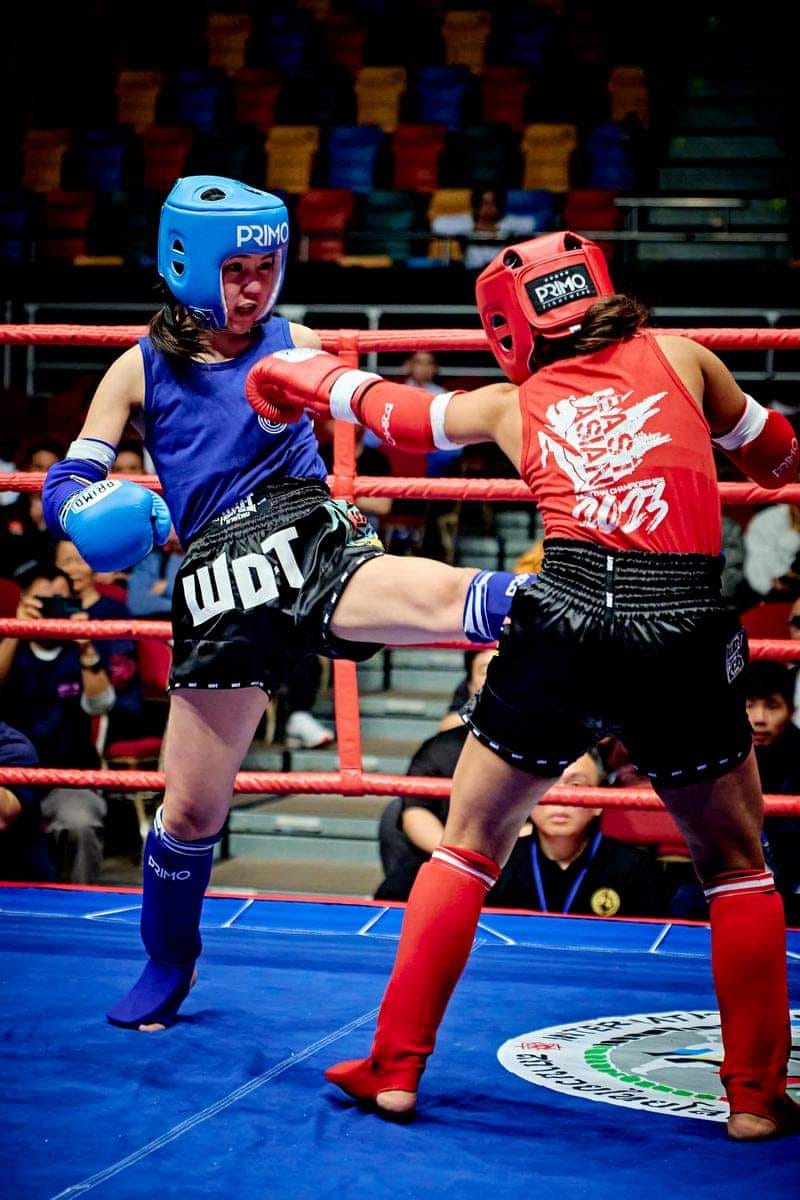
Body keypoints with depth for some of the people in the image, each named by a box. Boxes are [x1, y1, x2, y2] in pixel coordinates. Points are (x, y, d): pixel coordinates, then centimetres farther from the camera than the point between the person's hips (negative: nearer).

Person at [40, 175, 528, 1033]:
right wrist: (96, 511, -17)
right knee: (191, 808, 7)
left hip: (314, 544, 0)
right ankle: (168, 965, 30)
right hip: (222, 590, 0)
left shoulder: (295, 348, 13)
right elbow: (64, 486, 7)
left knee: (446, 597, -35)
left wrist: (436, 429, 0)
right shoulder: (141, 369, 10)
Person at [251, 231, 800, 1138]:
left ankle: (395, 1069, 19)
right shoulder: (679, 356, 15)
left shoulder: (511, 404, 17)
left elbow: (385, 405, 30)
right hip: (685, 634, 0)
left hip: (562, 624, 1)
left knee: (469, 843, 19)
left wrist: (286, 372, 47)